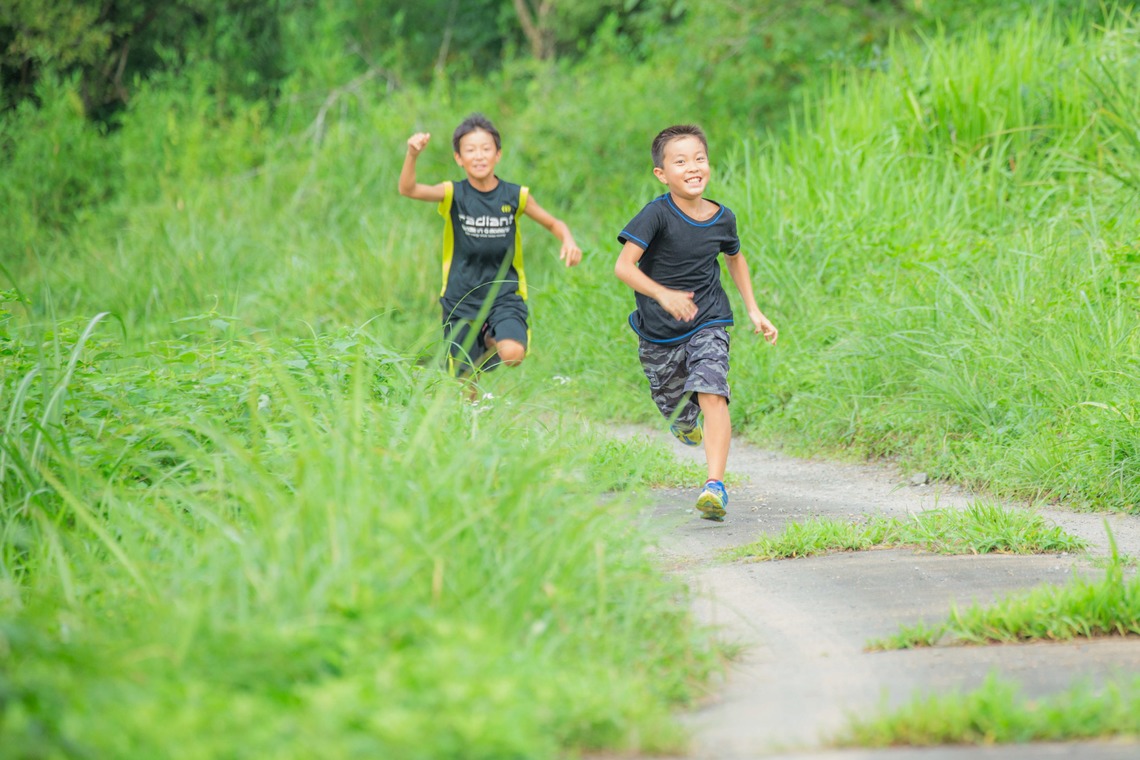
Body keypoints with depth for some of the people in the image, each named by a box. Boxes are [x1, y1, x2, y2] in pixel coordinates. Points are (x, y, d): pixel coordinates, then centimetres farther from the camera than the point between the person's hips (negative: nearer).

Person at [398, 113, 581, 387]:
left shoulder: (516, 196, -3)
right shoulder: (453, 194, -6)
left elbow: (553, 223, 10)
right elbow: (408, 189, -22)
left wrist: (569, 241, -12)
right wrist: (412, 155, -41)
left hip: (505, 295, 0)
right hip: (461, 300, 0)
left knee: (513, 354, -27)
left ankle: (491, 339, 7)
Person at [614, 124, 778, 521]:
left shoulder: (722, 218, -4)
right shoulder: (657, 214, -17)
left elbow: (735, 258, 18)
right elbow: (624, 266, -23)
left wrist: (754, 311, 15)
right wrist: (663, 295, -38)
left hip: (708, 324, 1)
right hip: (658, 332, -1)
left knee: (712, 395, -22)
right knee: (675, 409, 14)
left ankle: (715, 485, -26)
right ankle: (688, 422, 54)